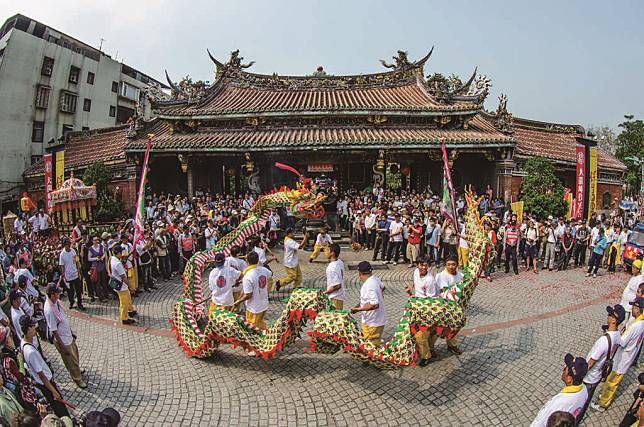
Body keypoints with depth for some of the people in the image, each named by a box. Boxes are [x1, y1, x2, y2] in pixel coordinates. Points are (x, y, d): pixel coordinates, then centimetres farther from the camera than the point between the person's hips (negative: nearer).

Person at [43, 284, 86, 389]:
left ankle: (77, 370, 54)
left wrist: (71, 331, 17)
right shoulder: (49, 310, -34)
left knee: (75, 353, 29)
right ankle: (78, 379, 33)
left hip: (68, 334, 8)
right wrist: (62, 346, -19)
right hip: (62, 339, -8)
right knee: (70, 359, 12)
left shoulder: (56, 301, -8)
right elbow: (53, 330, -26)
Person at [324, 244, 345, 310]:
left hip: (334, 297, -9)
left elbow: (337, 285, -26)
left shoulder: (332, 267, -26)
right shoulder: (340, 262, 1)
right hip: (340, 296, 9)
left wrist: (326, 292, -16)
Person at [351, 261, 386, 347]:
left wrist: (358, 309, -24)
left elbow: (375, 304, -32)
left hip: (372, 324, -9)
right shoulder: (376, 279, 2)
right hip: (378, 320, 9)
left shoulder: (369, 286, -27)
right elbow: (382, 287, 24)